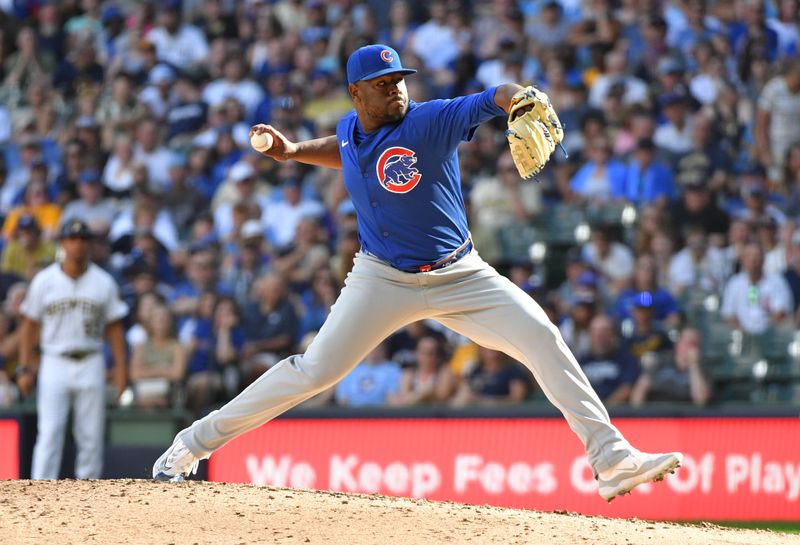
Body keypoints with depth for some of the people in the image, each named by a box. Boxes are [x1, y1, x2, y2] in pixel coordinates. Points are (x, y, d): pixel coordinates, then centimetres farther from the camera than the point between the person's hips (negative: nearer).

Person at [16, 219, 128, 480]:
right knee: (49, 432, -10)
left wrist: (121, 367, -2)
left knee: (91, 435, 4)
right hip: (55, 363, -1)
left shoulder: (103, 282, 4)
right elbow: (30, 325, 5)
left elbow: (114, 327, 7)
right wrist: (25, 368, -1)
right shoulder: (44, 280, 2)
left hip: (91, 363, 1)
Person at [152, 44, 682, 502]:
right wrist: (293, 151, 11)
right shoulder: (350, 129, -1)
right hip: (384, 279, 2)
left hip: (460, 275, -2)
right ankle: (196, 442, 9)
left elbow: (496, 98, -31)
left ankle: (612, 459, -15)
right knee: (315, 370, -4)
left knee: (542, 337, -18)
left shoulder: (431, 121, -16)